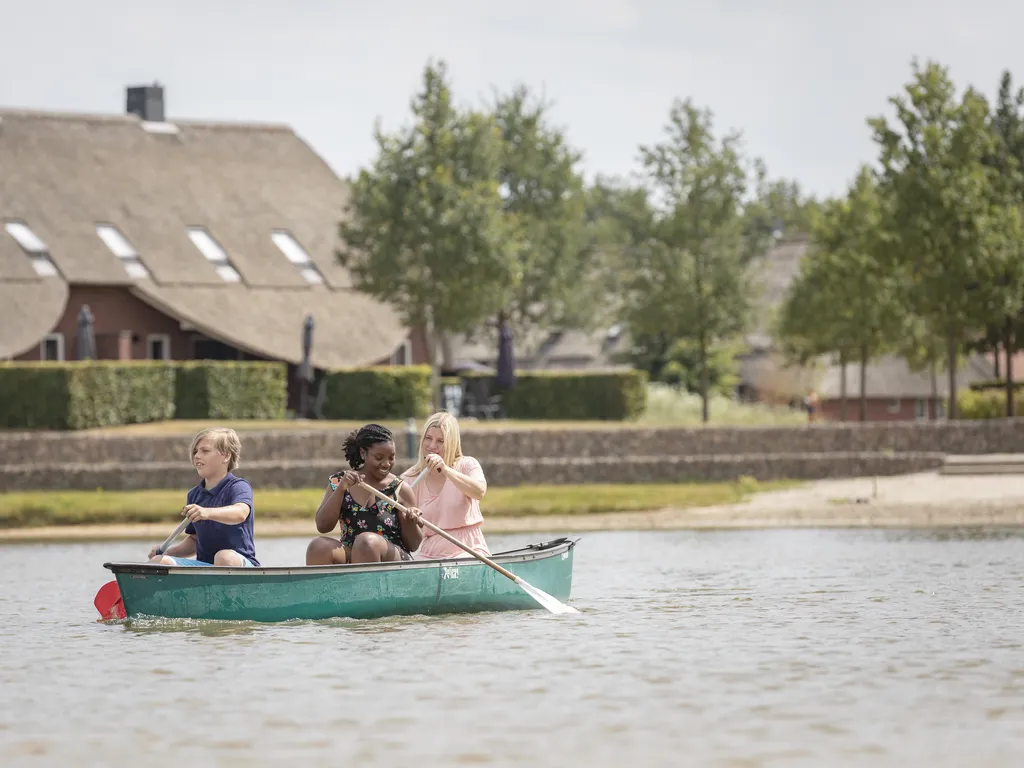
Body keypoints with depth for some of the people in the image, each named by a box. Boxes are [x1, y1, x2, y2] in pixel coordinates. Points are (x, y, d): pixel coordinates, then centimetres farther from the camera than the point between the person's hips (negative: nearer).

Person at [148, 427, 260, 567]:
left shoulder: (239, 487, -4)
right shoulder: (194, 495, 15)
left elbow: (240, 513, -29)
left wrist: (207, 512, -47)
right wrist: (168, 552, 6)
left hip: (240, 562, -6)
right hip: (204, 565, 6)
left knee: (225, 557, -41)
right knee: (158, 561, -17)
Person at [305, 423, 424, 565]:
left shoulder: (400, 489, 5)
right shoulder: (339, 481, 10)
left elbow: (413, 545, 7)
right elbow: (323, 526, -1)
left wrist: (411, 522, -14)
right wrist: (341, 489, -11)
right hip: (348, 558, 2)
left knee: (367, 541, -34)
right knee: (319, 546, -28)